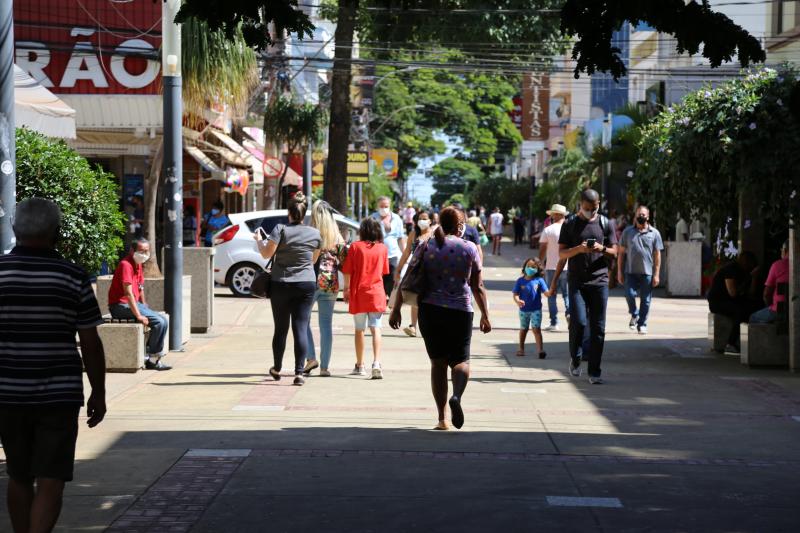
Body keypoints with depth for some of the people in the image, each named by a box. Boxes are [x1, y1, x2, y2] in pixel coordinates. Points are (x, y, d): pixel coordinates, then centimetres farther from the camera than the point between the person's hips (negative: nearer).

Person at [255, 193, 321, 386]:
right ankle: (299, 373, -9)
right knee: (301, 328, -1)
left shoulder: (281, 229, -9)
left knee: (281, 329, 12)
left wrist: (259, 240, 7)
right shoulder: (315, 233, 1)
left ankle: (277, 369, 27)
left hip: (281, 285, -1)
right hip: (306, 283, 1)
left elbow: (266, 253, -11)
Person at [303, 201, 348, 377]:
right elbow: (343, 263, 3)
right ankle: (324, 367, 6)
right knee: (326, 325, 7)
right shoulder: (338, 238, 4)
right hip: (331, 283, 3)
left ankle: (311, 358, 1)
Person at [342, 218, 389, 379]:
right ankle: (376, 363, -20)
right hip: (377, 293, 0)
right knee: (376, 329, -3)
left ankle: (359, 366, 18)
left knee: (359, 330, 11)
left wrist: (346, 288, 9)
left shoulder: (355, 247, -4)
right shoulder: (383, 248, 2)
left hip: (358, 294, 0)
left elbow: (347, 271, -3)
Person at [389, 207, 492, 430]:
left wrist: (396, 309, 6)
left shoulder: (425, 248, 4)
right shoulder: (469, 249, 1)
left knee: (438, 362, 10)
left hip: (430, 311, 2)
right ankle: (457, 396, -23)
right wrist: (485, 316, 8)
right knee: (461, 359, 9)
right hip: (460, 312, -2)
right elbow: (478, 287, 1)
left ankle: (442, 418, 7)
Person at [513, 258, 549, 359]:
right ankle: (521, 349, 35)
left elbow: (546, 292, -8)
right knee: (523, 329, 18)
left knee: (536, 329, -11)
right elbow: (515, 294, -6)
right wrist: (517, 301, -28)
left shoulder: (539, 280, -6)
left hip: (536, 309, -2)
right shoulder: (520, 281, -4)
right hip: (524, 310, 2)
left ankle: (540, 349, -14)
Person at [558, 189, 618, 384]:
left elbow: (615, 252, 9)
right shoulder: (570, 225, 7)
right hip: (577, 281, -1)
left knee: (598, 327, -1)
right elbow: (562, 253, 4)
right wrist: (579, 249, -15)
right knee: (578, 322, -13)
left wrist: (602, 248, -12)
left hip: (599, 281, 1)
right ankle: (575, 359, 13)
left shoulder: (605, 224, 10)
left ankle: (594, 372, 3)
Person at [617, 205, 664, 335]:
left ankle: (642, 324, 15)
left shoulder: (654, 233, 5)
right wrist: (619, 271, 4)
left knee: (645, 300, 4)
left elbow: (657, 255, 4)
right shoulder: (628, 232, 7)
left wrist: (656, 274, -2)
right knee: (630, 294, -10)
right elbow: (621, 252, 9)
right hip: (631, 272, 0)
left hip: (647, 272, 0)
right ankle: (634, 315, 17)